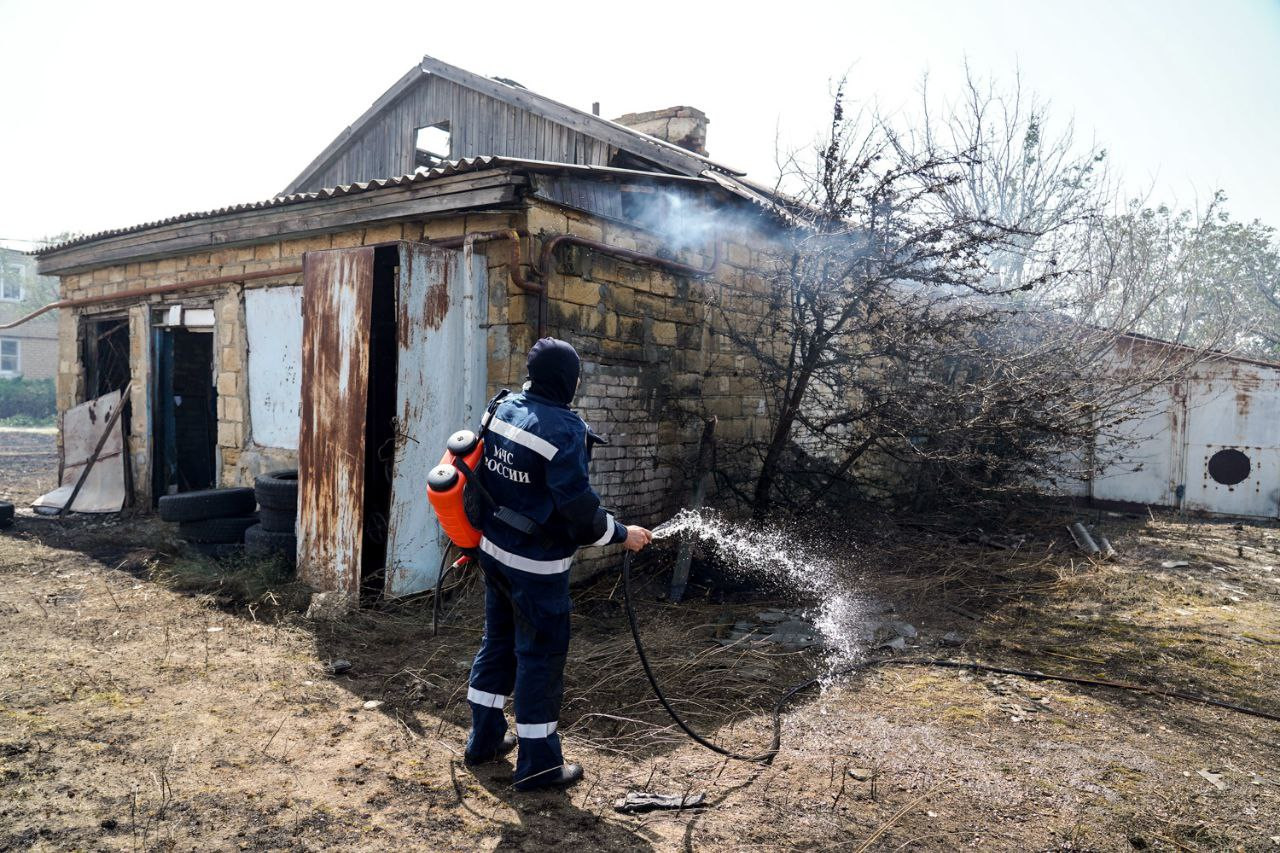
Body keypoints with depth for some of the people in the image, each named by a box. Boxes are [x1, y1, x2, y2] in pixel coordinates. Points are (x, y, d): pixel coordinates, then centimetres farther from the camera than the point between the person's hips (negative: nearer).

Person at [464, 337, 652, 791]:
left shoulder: (503, 409, 1)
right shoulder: (564, 429, -23)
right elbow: (578, 506, -22)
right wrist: (623, 534, -9)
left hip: (494, 549, 8)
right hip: (536, 564, -8)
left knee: (499, 640, 21)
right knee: (541, 655, 5)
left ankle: (484, 738, 36)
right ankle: (538, 763, 18)